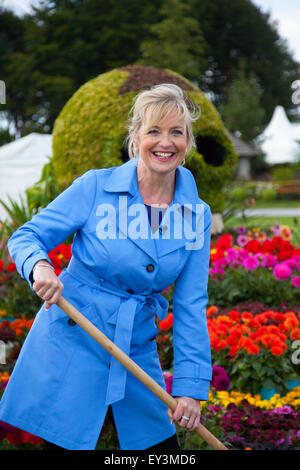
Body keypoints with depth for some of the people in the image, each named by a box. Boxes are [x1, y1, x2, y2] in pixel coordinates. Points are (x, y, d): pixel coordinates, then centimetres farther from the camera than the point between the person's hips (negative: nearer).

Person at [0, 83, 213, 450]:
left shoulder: (197, 214, 0)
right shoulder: (96, 187, -8)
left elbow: (191, 306, 1)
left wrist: (191, 387, -5)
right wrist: (39, 266, -27)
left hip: (137, 352, 4)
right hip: (71, 342, -3)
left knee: (163, 450, 9)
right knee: (67, 446, 3)